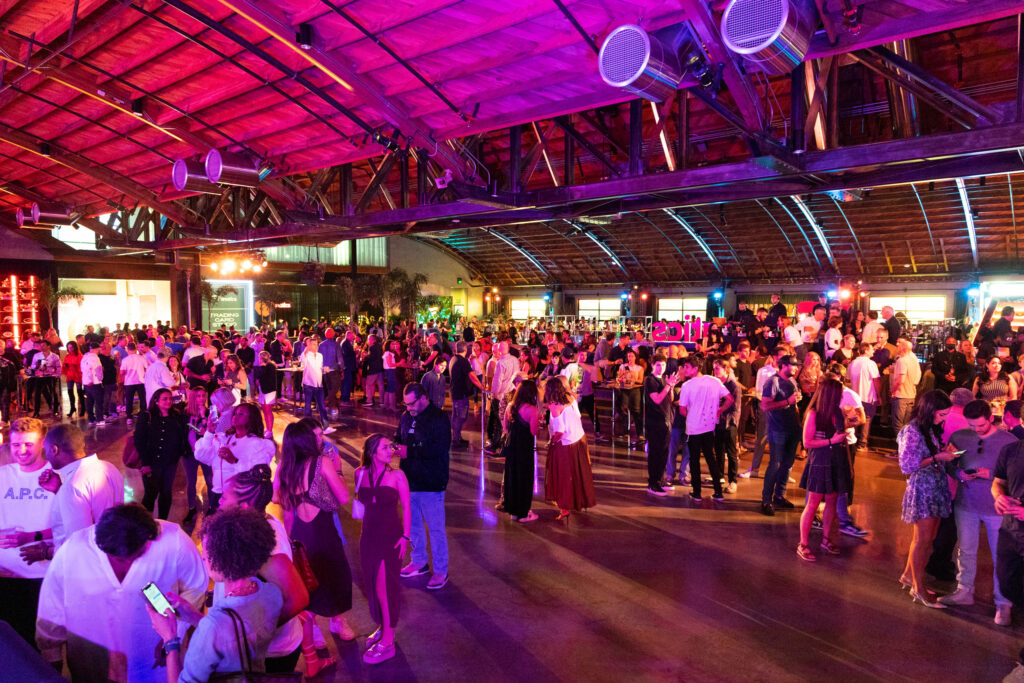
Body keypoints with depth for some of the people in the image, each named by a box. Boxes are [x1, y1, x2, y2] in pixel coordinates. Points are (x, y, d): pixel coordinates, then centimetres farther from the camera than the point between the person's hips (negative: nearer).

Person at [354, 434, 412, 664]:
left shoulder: (397, 475, -10)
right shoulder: (361, 474, -1)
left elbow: (406, 507, -8)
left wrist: (405, 536, -11)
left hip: (390, 537, -4)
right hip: (369, 536, 4)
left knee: (384, 586, -3)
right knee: (373, 585, 14)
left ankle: (387, 642, 6)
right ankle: (382, 627, 32)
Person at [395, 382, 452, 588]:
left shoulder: (439, 418, -15)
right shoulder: (406, 416, 7)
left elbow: (441, 448, -25)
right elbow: (399, 437, 22)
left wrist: (410, 451, -24)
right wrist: (395, 444, -3)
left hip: (430, 484, -7)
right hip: (409, 480, 7)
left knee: (435, 527, 1)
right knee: (413, 523, 20)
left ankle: (441, 570, 14)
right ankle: (419, 561, 38)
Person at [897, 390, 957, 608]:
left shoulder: (932, 428, 8)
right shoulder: (912, 430, -16)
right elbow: (907, 465, -17)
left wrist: (945, 451, -2)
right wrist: (937, 458, -19)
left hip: (937, 487, 8)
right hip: (922, 489, -8)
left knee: (928, 538, 13)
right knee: (923, 539, -1)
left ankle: (909, 575, 29)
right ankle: (918, 588, 11)